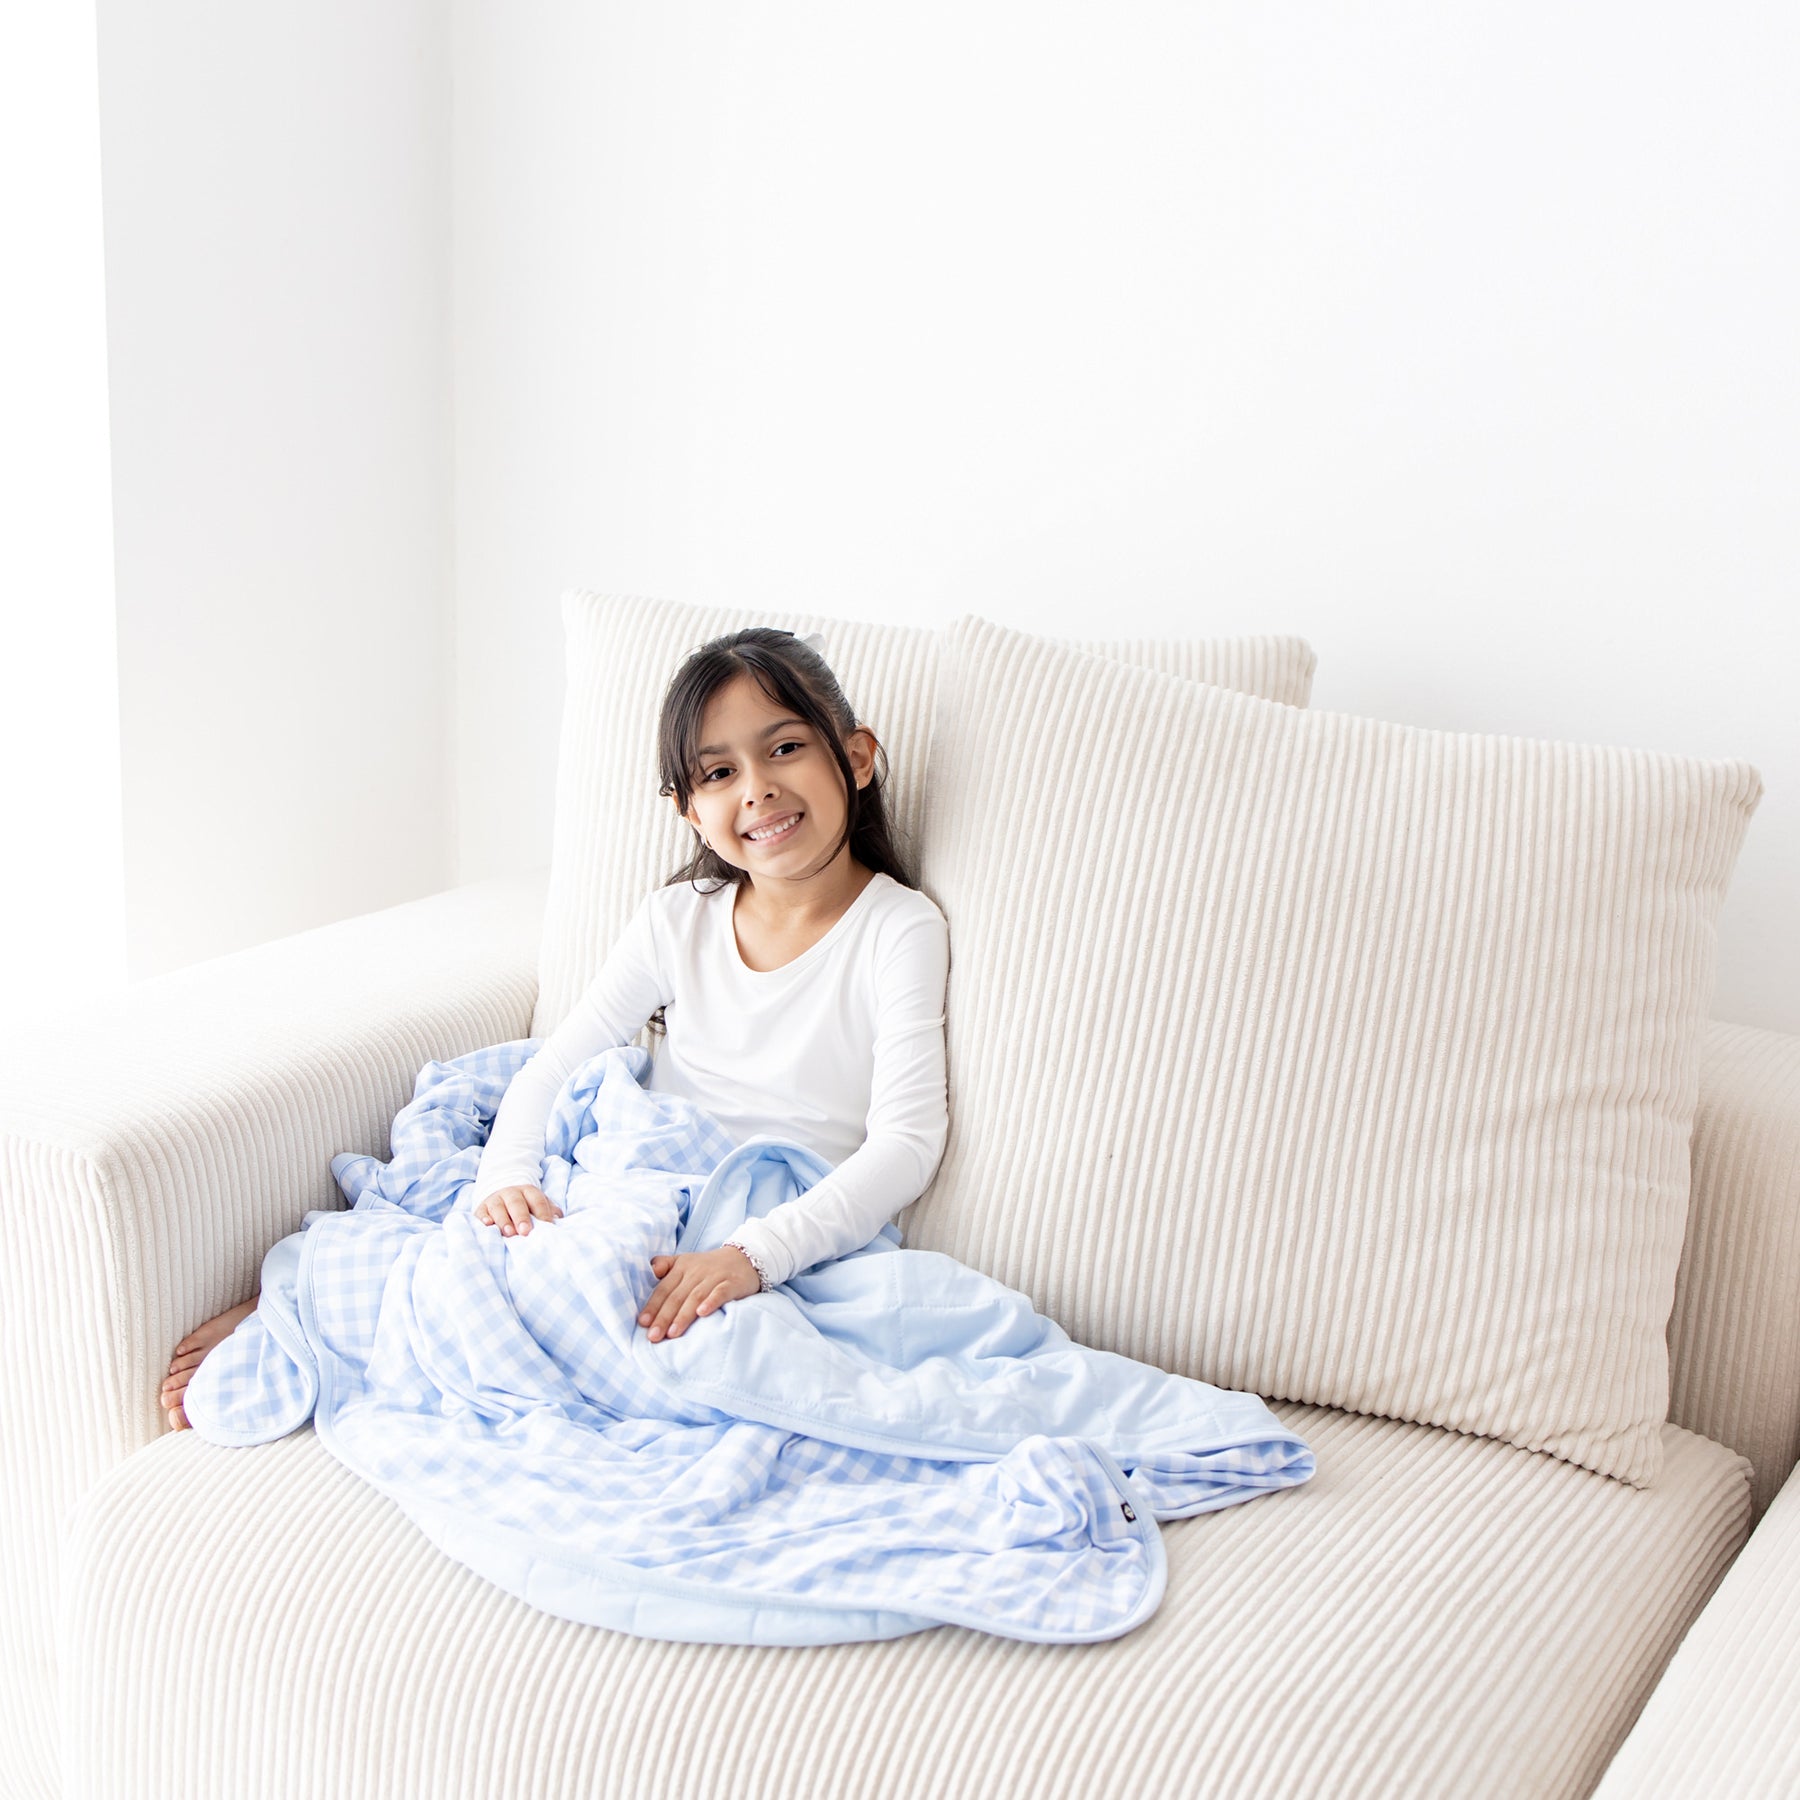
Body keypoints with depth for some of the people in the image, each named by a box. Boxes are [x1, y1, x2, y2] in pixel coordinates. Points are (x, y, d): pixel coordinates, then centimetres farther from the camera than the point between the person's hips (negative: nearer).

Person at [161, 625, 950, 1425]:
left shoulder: (901, 930, -7)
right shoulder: (676, 919, 6)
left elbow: (906, 1142, -15)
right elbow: (553, 1069, 5)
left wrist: (751, 1255, -28)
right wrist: (505, 1178, -17)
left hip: (792, 1238, -4)